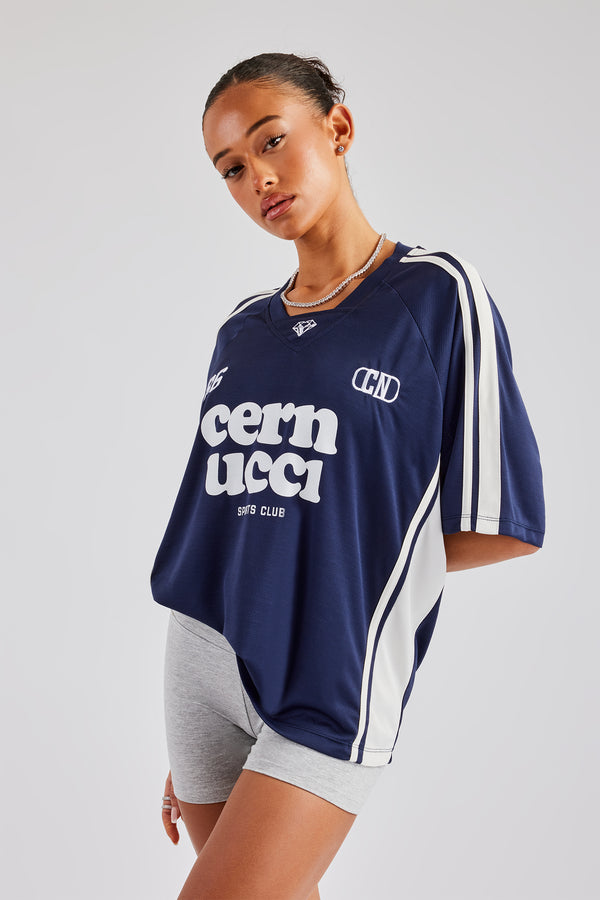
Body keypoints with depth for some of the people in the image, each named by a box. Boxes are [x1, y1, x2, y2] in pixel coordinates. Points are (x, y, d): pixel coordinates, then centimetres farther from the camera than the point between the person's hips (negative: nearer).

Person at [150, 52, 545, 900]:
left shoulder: (438, 293, -6)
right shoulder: (242, 330, 10)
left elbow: (502, 525, -6)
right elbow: (215, 522, 13)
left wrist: (356, 564, 3)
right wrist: (186, 749, 14)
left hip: (327, 681, -5)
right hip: (203, 668, 6)